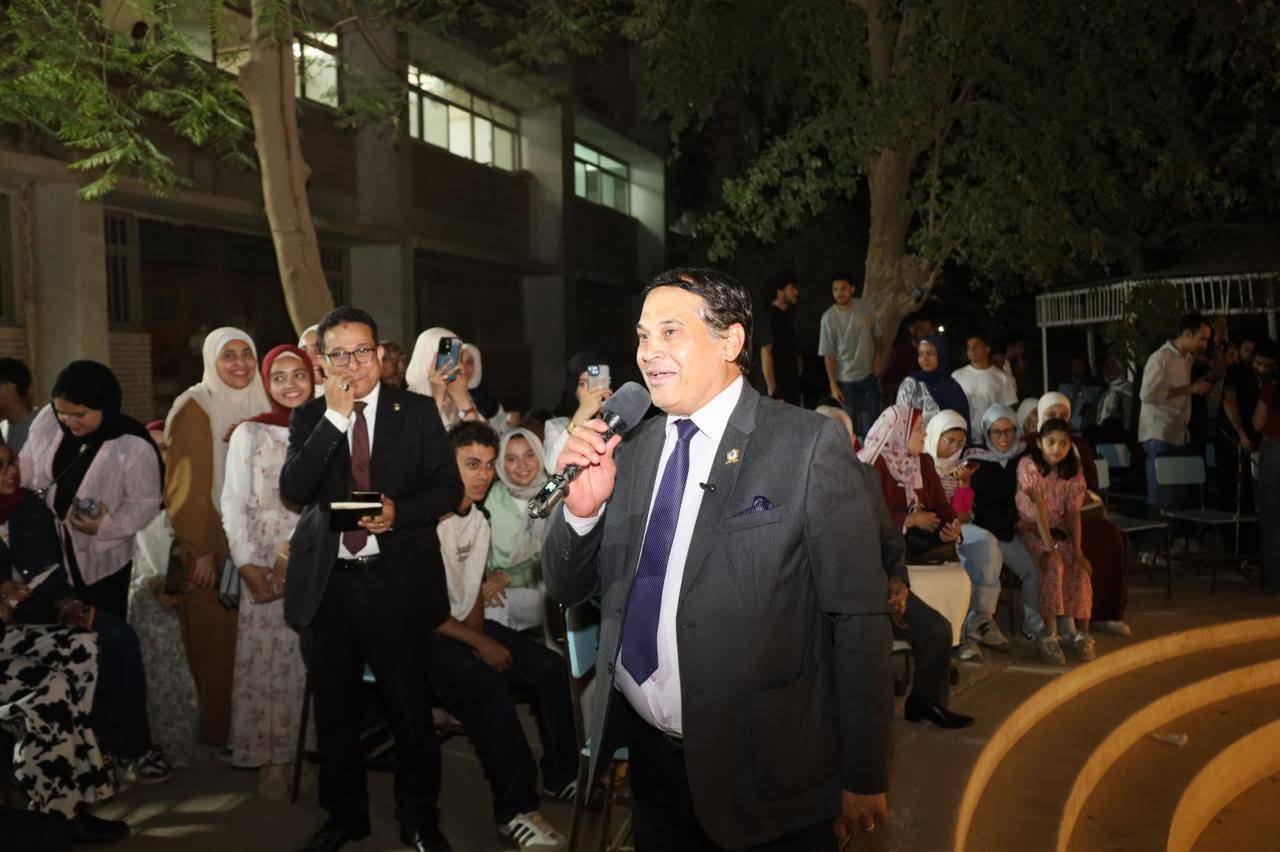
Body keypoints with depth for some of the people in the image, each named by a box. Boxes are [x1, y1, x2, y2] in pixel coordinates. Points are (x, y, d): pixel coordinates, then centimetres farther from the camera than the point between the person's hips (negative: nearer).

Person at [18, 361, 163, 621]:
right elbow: (24, 471, 6)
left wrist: (107, 526, -30)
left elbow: (145, 503, -16)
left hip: (100, 563, -4)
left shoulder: (134, 446, -21)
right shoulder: (47, 420, -7)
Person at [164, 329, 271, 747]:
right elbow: (188, 484, -11)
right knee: (214, 638, 2)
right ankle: (215, 731, 15)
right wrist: (201, 551, -15)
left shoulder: (261, 404, 10)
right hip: (209, 541, -5)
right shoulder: (196, 406, -7)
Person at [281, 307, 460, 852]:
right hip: (326, 583, 2)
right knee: (334, 711, 16)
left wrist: (398, 512, -17)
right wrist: (334, 417, -16)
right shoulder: (309, 418, 5)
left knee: (411, 710, 7)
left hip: (397, 582, -2)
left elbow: (448, 486, 1)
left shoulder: (417, 411, 1)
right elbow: (292, 490, -10)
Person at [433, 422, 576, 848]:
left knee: (550, 668, -5)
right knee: (487, 686, -31)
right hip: (424, 634, -8)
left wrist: (480, 634, -4)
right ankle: (516, 809, -17)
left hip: (467, 624, 8)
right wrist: (480, 644, -16)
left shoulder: (479, 520, 8)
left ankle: (561, 776, 13)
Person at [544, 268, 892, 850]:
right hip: (649, 758, 5)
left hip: (764, 774, -4)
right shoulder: (630, 451, 3)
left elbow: (858, 617, -10)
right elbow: (566, 588, 8)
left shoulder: (808, 444, -12)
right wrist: (581, 509, -13)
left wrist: (863, 778, -8)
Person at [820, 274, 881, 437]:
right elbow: (828, 354, -10)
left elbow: (875, 336, 12)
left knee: (871, 423, 6)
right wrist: (833, 385, -11)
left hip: (869, 376, 3)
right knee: (852, 424, 3)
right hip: (846, 380, -3)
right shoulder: (828, 318, -13)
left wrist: (877, 360, 1)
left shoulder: (866, 309, -3)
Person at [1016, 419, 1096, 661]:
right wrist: (1049, 546, -29)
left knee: (1078, 568, -20)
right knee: (1053, 564, -28)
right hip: (1029, 530, -4)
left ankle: (1081, 633, -15)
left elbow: (1073, 513, -4)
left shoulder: (1073, 470, 2)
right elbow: (1038, 507, -22)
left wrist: (1077, 551, -16)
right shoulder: (1028, 465, -13)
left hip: (1058, 531, 4)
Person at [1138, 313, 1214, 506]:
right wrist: (1190, 389, -20)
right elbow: (1147, 394, -22)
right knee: (1159, 497, -6)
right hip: (1159, 436, -8)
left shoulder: (1188, 358, 17)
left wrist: (1198, 387, 11)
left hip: (1178, 435, 8)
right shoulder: (1160, 358, -11)